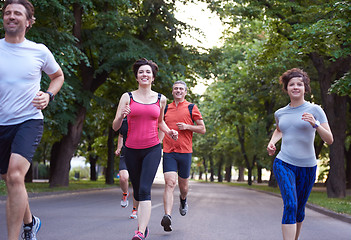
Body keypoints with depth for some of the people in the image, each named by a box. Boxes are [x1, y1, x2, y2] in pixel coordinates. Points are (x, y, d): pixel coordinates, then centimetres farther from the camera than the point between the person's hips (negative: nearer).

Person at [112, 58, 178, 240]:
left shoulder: (160, 99, 7)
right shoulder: (127, 97, 2)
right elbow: (115, 127, 0)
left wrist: (169, 132, 4)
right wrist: (121, 116, -20)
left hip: (152, 149, -1)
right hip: (132, 150, 1)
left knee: (144, 190, -18)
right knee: (137, 191, 12)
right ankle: (144, 224, 35)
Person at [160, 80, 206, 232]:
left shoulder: (191, 108, 4)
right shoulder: (166, 108, 13)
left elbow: (202, 129, 4)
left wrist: (187, 126, -11)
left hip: (185, 151, -1)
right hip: (168, 151, 1)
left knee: (183, 185, 12)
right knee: (170, 183, -16)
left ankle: (183, 200, 47)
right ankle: (167, 217, -25)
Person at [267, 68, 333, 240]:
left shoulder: (315, 110, -3)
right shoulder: (280, 113, 7)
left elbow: (329, 140, -8)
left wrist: (315, 124, -24)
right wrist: (272, 142, 11)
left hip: (307, 167, 0)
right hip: (284, 164, 0)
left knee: (300, 209, 11)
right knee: (290, 205, -18)